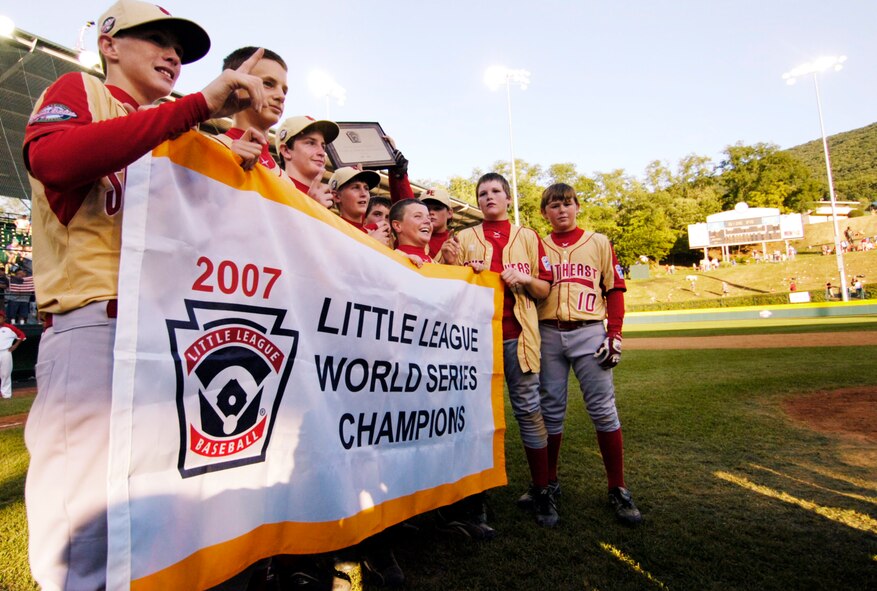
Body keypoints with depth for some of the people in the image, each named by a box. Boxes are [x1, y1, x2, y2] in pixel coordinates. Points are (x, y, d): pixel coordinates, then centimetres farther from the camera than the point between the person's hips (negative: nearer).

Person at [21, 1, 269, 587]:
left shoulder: (174, 131, 26)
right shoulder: (78, 90, 9)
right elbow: (50, 157, -17)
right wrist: (199, 105, -19)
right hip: (95, 322, -6)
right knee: (91, 500, -8)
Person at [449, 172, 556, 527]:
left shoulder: (528, 238, 12)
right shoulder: (464, 239, 11)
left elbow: (545, 290, 9)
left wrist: (525, 278, -10)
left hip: (517, 334, 0)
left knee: (529, 410, 0)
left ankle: (542, 491, 12)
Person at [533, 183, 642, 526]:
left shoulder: (598, 242, 8)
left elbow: (615, 290, 5)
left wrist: (614, 336, -4)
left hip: (589, 332, -1)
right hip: (548, 334, 2)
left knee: (603, 409, -1)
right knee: (550, 411, 7)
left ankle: (617, 489, 11)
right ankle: (549, 482, 21)